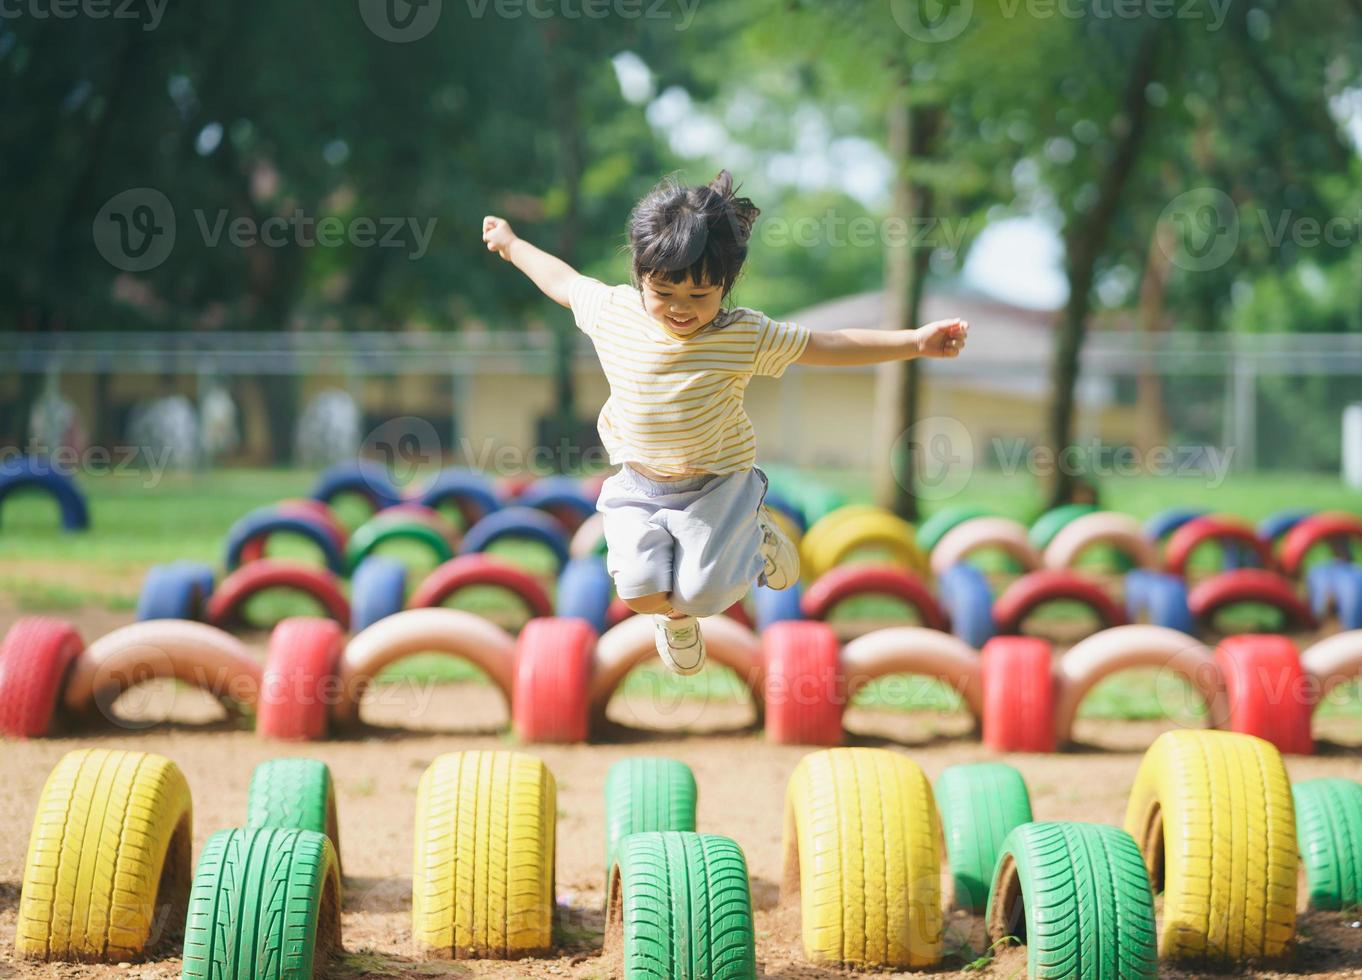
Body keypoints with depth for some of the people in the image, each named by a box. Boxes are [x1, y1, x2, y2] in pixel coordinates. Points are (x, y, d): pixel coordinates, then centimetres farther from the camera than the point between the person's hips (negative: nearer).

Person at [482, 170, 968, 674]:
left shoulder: (743, 336, -16)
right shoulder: (612, 312, -11)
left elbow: (827, 345, -15)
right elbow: (564, 281, 9)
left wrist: (915, 341, -22)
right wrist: (512, 245, 23)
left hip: (717, 485, -2)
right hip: (638, 486, 2)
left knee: (702, 591, -13)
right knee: (640, 591, -15)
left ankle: (755, 538, 22)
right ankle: (674, 616, 26)